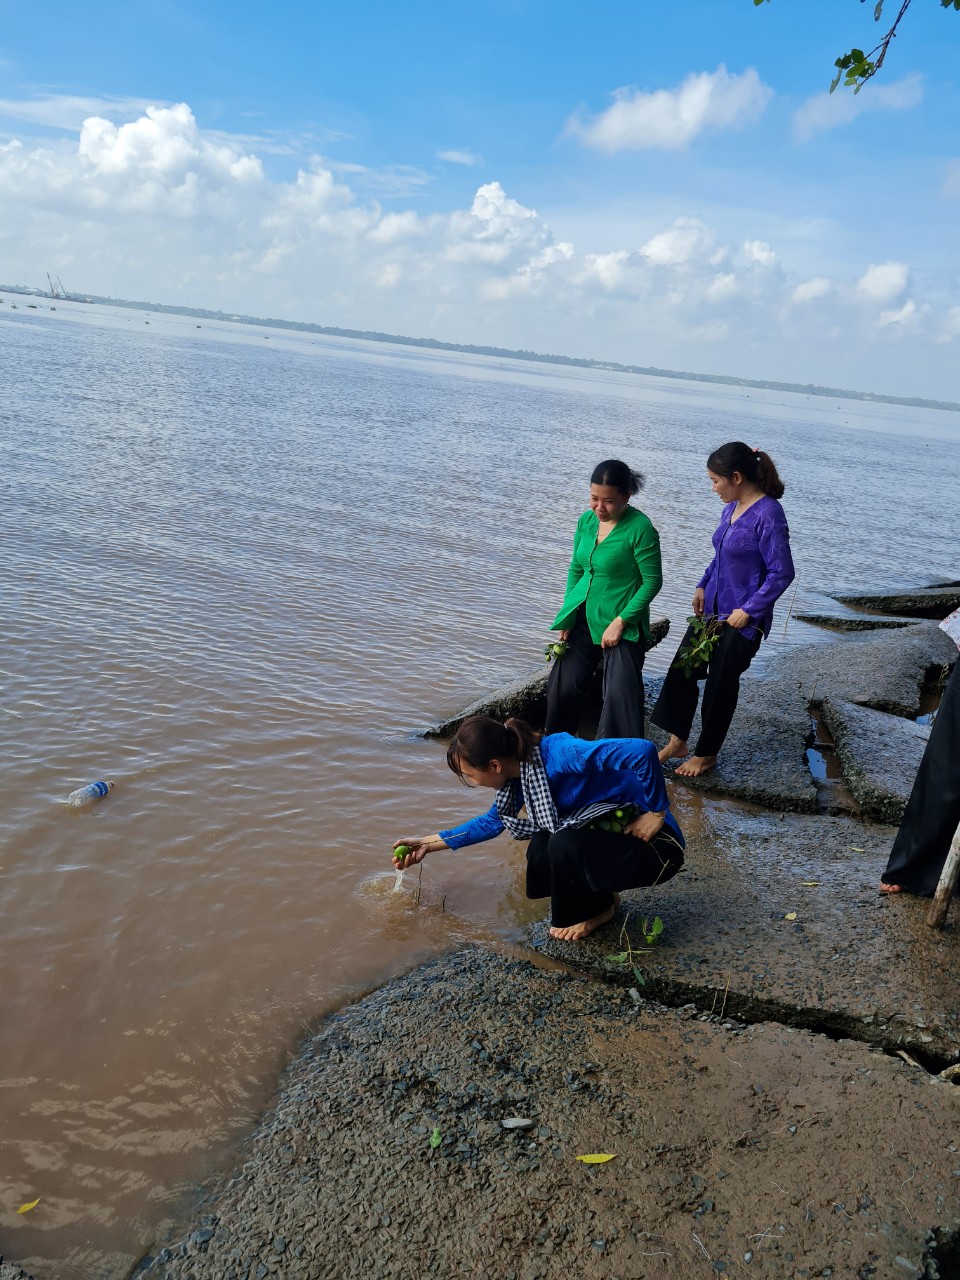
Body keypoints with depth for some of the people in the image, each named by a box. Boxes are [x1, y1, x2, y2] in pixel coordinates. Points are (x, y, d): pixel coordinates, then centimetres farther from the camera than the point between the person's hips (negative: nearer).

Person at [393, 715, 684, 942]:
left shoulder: (561, 755, -31)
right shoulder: (518, 772, -3)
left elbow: (643, 750, -39)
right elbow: (492, 821, 14)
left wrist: (656, 812, -26)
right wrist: (429, 843, 15)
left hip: (656, 845, -8)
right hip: (612, 837, 8)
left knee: (565, 844, -27)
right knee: (540, 853, -10)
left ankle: (595, 911, 1)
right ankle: (601, 899, 13)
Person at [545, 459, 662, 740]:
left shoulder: (640, 528, -17)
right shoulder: (586, 520, 3)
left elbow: (652, 581, -15)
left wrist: (620, 622, -18)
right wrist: (567, 616, 6)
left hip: (623, 623, -6)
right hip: (583, 619, 6)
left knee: (620, 695, -12)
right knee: (563, 686, 6)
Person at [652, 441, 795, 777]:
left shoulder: (768, 514, -21)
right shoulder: (732, 508, 4)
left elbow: (782, 573, -21)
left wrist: (749, 610, -21)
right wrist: (703, 586, 8)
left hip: (742, 619, -8)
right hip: (713, 609, 8)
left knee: (721, 684, 7)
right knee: (682, 670, 10)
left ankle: (707, 753, 26)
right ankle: (677, 742, 25)